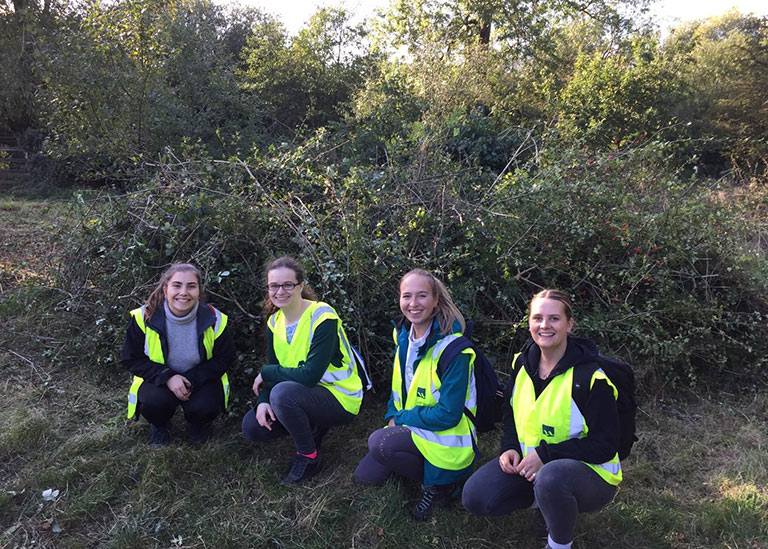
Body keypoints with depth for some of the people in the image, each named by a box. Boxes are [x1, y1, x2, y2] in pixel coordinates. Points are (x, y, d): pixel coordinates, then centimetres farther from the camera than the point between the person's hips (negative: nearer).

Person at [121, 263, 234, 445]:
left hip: (200, 380, 0)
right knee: (155, 401, -32)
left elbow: (224, 358, -6)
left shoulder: (214, 320, -16)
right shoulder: (144, 318, -16)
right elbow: (131, 359, -9)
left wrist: (192, 379, -22)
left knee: (204, 408, -28)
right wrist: (167, 377, -24)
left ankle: (198, 424, 12)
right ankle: (159, 425, 8)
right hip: (158, 381, 0)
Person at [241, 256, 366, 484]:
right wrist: (263, 401, -14)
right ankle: (312, 428, 15)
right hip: (303, 394, 8)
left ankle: (309, 457, -9)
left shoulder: (322, 317, -22)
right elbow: (274, 368, 5)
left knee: (283, 392, -32)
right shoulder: (274, 321, 3)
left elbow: (310, 375, -29)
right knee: (252, 427, -6)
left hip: (340, 397, -8)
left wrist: (265, 373, -15)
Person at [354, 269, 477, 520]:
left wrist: (402, 417, -14)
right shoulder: (403, 335, 0)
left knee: (379, 443, -27)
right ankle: (428, 471, 16)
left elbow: (448, 414, -24)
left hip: (447, 439, -8)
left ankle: (437, 485, -6)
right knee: (365, 475, 5)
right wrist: (393, 417, -2)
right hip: (411, 429, 8)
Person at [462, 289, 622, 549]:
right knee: (475, 497, -11)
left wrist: (545, 454, -26)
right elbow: (513, 412, 13)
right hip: (529, 461, 6)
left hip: (589, 470, -5)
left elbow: (605, 444, -19)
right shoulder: (523, 362, -1)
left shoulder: (589, 377, -20)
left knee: (551, 477, -40)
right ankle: (545, 499, 12)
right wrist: (511, 448, -6)